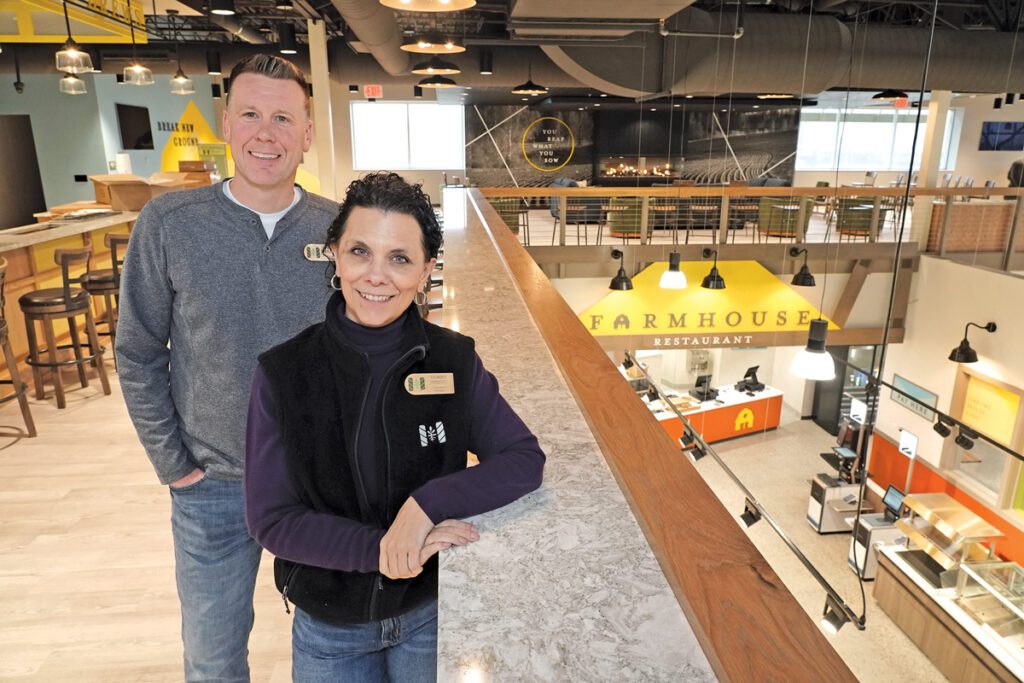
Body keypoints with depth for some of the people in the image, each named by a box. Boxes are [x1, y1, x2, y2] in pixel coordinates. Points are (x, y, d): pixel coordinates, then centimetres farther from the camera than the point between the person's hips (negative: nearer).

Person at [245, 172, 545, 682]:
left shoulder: (455, 361, -12)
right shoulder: (283, 374, -15)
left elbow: (526, 462, -15)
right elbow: (270, 519, -14)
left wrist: (429, 503, -29)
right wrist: (381, 548, -27)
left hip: (434, 617, 0)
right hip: (327, 631, 0)